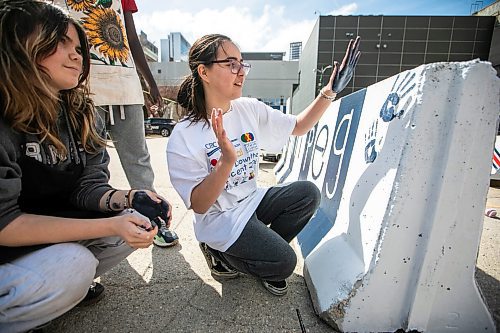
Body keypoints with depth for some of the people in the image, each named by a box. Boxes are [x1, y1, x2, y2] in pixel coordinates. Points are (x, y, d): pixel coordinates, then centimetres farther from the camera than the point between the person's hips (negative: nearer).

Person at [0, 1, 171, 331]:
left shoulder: (81, 115, -2)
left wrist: (129, 198, -26)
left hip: (50, 233, 6)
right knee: (72, 266, -30)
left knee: (135, 221, -11)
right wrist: (110, 225, -33)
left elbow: (88, 187, -6)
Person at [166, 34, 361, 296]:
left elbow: (298, 126, 3)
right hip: (220, 220, -6)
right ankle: (220, 253, 9)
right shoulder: (183, 137, -20)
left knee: (307, 193, -11)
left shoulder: (250, 109, -5)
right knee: (284, 262, -17)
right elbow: (199, 205, -21)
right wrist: (227, 161, -37)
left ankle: (262, 250, 6)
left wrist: (330, 92, -11)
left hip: (251, 201, 6)